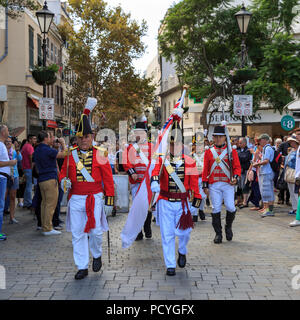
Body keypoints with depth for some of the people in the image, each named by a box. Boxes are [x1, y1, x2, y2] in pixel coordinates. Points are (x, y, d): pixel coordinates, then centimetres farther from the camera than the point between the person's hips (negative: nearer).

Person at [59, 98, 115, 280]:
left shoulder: (100, 154, -1)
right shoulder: (71, 154, 5)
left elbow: (108, 179, 0)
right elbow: (63, 172, 14)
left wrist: (109, 201, -3)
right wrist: (64, 180, -11)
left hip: (95, 198, -2)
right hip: (76, 199, 2)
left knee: (96, 231, -1)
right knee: (78, 234, 5)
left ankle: (97, 255, 30)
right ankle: (82, 267, 15)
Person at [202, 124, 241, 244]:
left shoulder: (232, 151, 6)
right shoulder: (208, 152, 10)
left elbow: (237, 167, 4)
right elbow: (205, 170, 10)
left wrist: (235, 177, -15)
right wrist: (205, 185, 5)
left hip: (228, 184, -1)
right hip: (213, 185, 1)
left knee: (230, 207, -8)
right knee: (216, 209, 0)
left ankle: (228, 227, 20)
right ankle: (218, 233, 11)